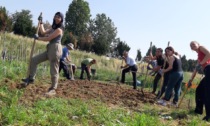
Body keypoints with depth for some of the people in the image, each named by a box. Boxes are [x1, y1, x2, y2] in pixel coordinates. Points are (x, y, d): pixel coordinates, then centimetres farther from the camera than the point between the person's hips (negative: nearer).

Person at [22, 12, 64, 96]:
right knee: (34, 60, 13)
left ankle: (53, 89, 0)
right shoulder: (53, 28, 20)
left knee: (54, 70, -6)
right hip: (50, 49, 10)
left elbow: (48, 38, -13)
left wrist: (38, 38, 0)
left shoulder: (59, 29, -11)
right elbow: (43, 32, 19)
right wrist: (40, 23, 20)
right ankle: (31, 78, 22)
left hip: (55, 49, -10)